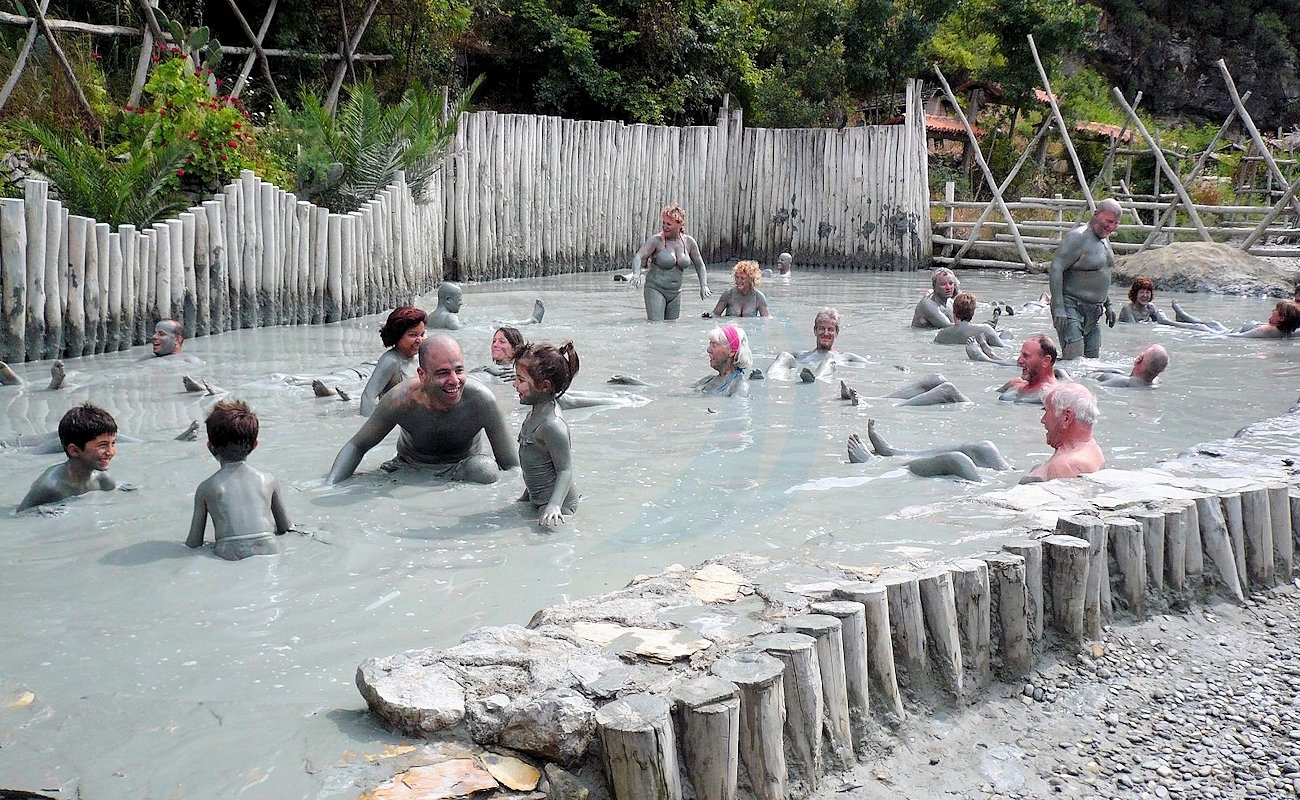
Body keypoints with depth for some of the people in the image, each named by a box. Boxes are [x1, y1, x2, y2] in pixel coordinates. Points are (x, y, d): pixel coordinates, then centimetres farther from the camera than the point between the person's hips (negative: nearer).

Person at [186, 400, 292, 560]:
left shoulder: (206, 488, 8)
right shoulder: (268, 481, 13)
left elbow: (194, 543, 7)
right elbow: (285, 527, 23)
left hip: (230, 559, -2)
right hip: (269, 554, 2)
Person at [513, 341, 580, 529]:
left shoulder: (552, 425, -26)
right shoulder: (536, 412, 4)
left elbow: (565, 470, -22)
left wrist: (554, 506, -33)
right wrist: (526, 496, 22)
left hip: (560, 505, -10)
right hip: (538, 501, 10)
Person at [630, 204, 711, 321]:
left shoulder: (689, 242, 2)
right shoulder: (656, 240, -11)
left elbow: (699, 264, 14)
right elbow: (638, 257, -20)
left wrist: (704, 285, 1)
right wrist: (636, 274, -40)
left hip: (675, 293, 4)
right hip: (655, 289, -4)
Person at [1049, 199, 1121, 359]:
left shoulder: (1102, 240, 15)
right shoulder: (1077, 237, -14)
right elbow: (1055, 270, -21)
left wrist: (1108, 305, 24)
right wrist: (1058, 309, -26)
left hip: (1093, 312, 9)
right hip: (1072, 308, -9)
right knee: (1073, 359, -18)